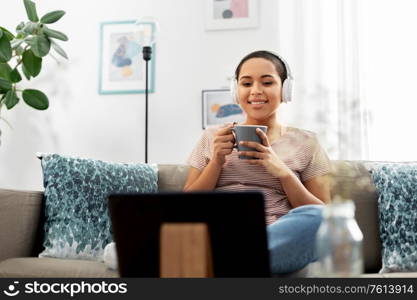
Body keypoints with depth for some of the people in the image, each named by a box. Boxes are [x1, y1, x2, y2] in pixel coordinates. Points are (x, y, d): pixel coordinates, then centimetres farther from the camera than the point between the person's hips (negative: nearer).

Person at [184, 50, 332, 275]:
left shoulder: (305, 142, 14)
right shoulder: (212, 137, 17)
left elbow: (325, 215, 7)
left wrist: (283, 172, -7)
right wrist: (216, 161, -2)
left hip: (281, 243, 1)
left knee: (316, 217, -33)